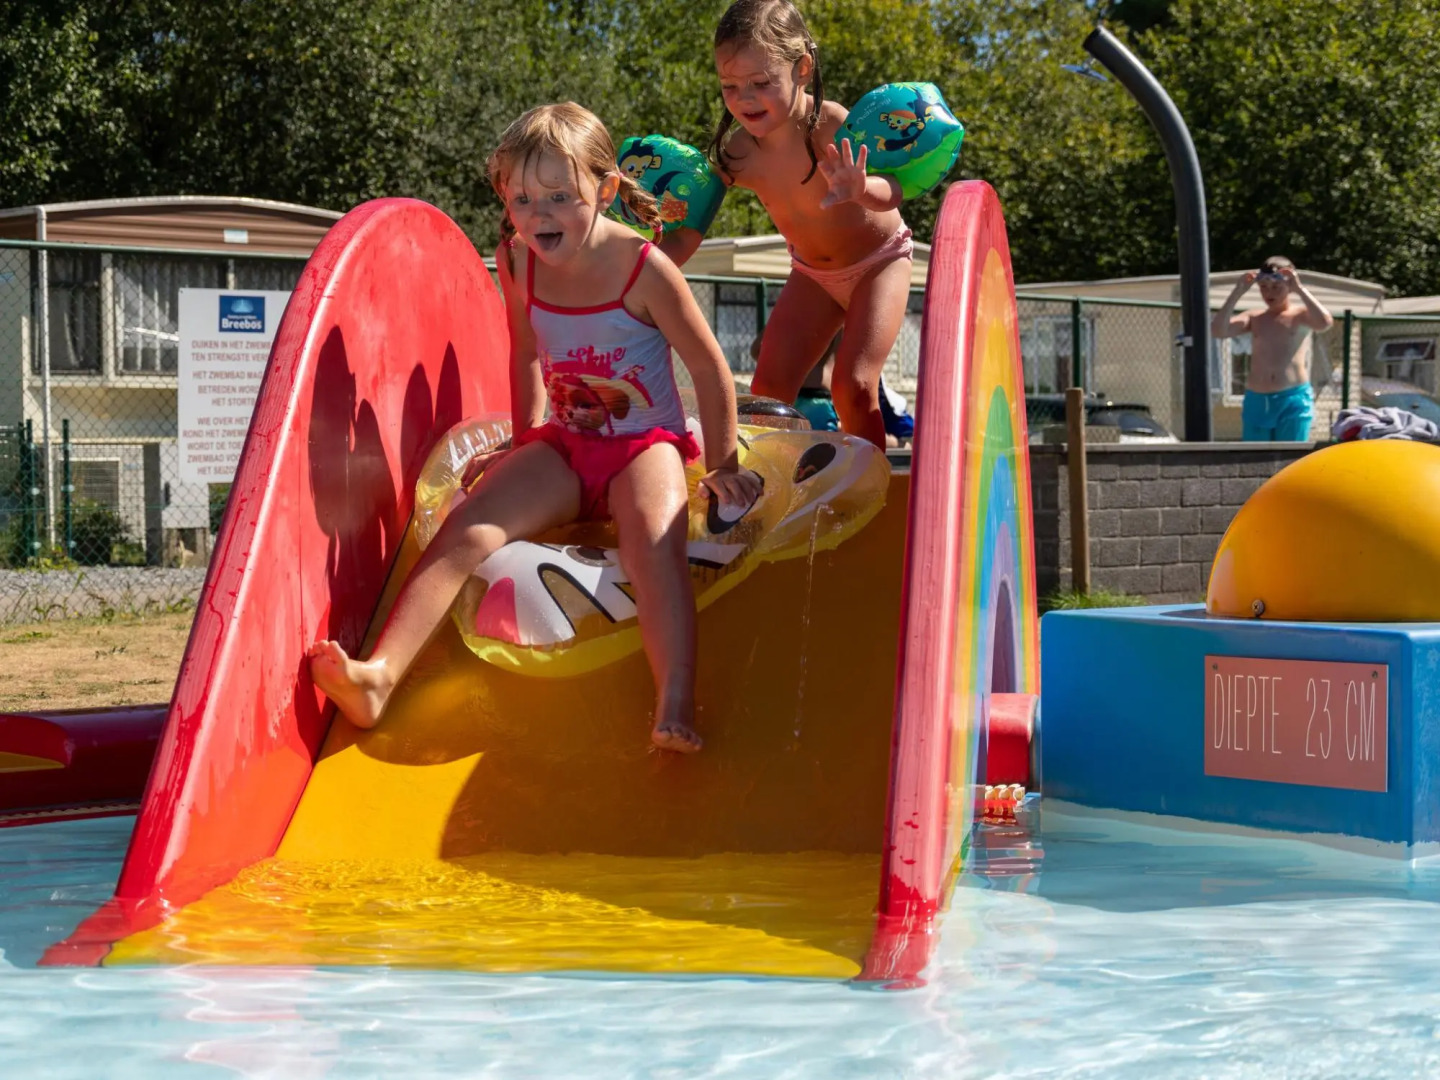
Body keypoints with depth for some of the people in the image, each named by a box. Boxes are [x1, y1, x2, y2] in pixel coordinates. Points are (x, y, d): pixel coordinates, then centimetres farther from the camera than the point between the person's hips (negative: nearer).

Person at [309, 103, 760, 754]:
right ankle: (380, 675, -31)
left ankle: (676, 711, -47)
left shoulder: (643, 268, -17)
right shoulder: (518, 263, -3)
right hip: (563, 444, 4)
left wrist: (722, 466, 0)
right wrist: (525, 441, 22)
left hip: (647, 444, -4)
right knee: (468, 527, -19)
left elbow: (709, 368, -7)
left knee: (653, 540, -36)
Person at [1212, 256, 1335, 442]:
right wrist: (1237, 292, -9)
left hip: (1293, 400, -3)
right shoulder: (1254, 318, 10)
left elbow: (1325, 323, -19)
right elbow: (1218, 330, -4)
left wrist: (1300, 289, -18)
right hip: (1256, 401, 3)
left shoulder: (1301, 315, 3)